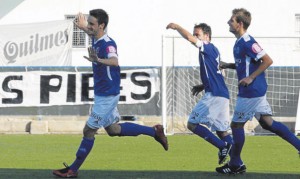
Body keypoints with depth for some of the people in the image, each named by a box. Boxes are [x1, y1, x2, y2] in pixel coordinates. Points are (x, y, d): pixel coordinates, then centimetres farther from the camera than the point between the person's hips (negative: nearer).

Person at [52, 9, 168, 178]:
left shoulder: (108, 44, -25)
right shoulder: (96, 39, 1)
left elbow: (114, 62, -48)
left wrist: (98, 60, -65)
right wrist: (83, 27, 33)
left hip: (108, 95, -10)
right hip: (101, 93, 10)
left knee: (89, 130, -3)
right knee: (113, 129, 20)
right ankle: (154, 131, 27)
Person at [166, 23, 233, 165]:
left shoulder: (209, 48, -7)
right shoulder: (212, 51, 20)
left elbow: (189, 38, -22)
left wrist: (176, 27, -7)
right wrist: (202, 86, 18)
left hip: (214, 95, -10)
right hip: (222, 95, 10)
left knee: (192, 124, -6)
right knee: (221, 130, 13)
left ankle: (223, 146, -12)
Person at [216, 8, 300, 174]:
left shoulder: (247, 42, -18)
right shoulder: (239, 42, 12)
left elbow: (267, 61, -21)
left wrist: (251, 78, -21)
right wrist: (228, 65, 10)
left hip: (251, 91, -10)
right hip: (256, 90, 10)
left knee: (236, 125, 1)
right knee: (267, 122, 12)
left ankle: (235, 165, 12)